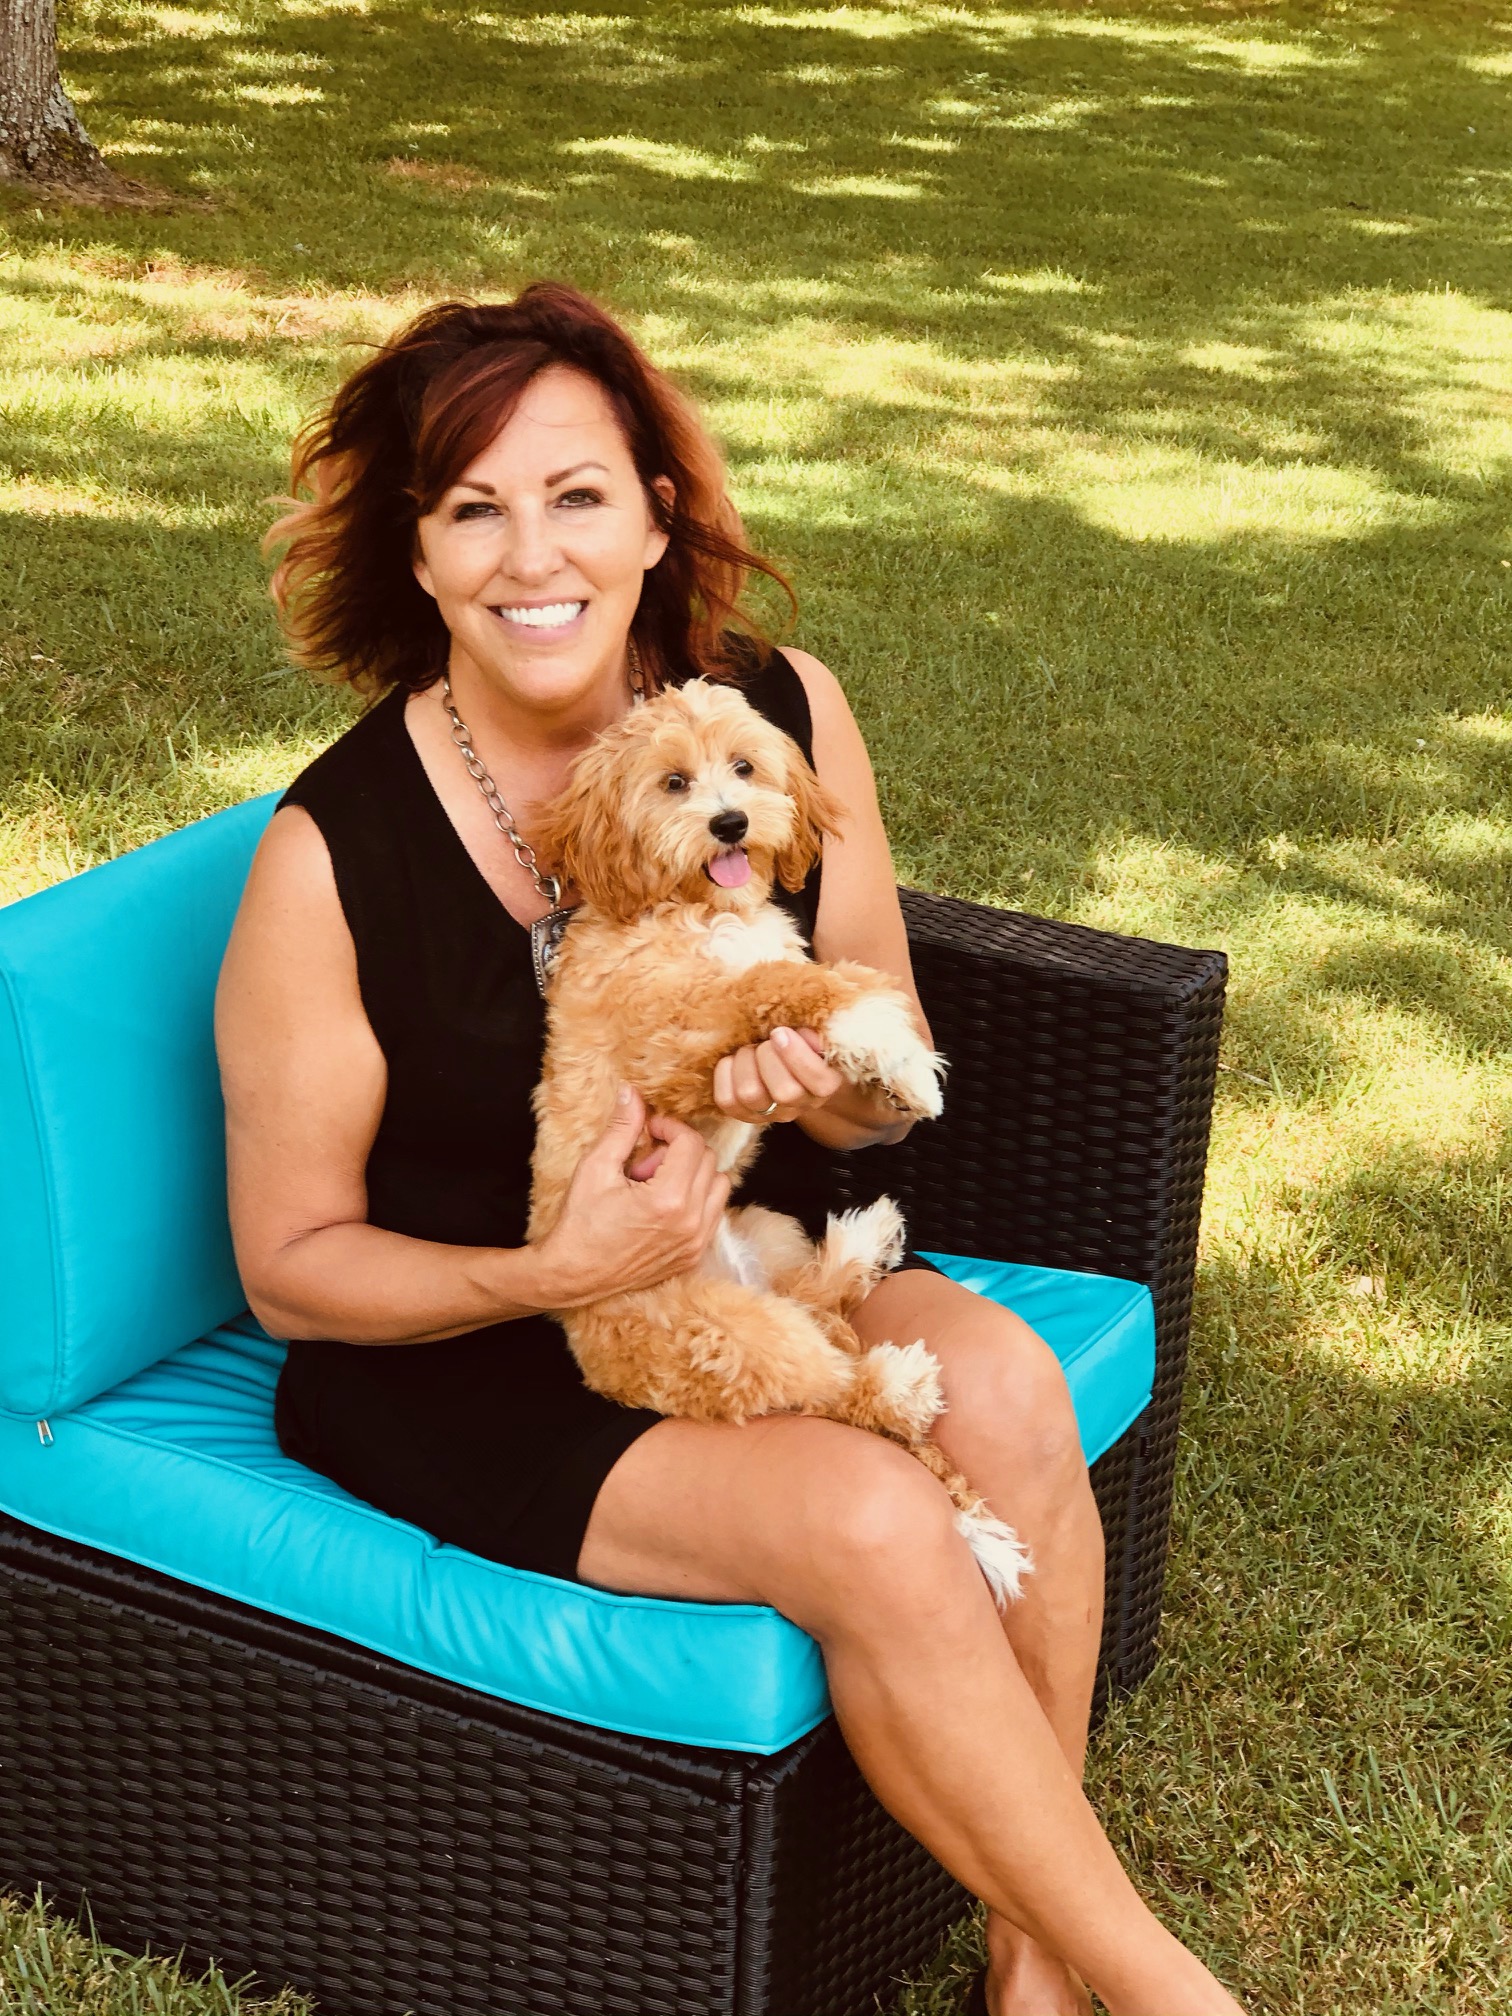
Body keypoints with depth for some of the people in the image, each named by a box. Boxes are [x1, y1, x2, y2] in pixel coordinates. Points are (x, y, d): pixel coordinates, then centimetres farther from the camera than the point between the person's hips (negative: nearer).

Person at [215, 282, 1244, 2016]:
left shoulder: (781, 714, -7)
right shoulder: (334, 851, -19)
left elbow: (893, 1083, 5)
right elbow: (292, 1267, -11)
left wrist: (827, 1084, -21)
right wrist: (560, 1271, -28)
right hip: (458, 1367, -4)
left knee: (1001, 1385, -25)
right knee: (871, 1522, -27)